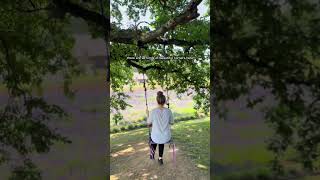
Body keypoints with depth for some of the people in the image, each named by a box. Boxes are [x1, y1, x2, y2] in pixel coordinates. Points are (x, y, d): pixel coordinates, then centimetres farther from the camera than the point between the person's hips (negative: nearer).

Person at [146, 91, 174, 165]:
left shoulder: (153, 111, -16)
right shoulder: (169, 111, -10)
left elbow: (149, 124, -1)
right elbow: (171, 123, 6)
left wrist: (147, 114, 13)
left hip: (156, 137, -1)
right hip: (167, 138, 1)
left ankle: (153, 153, 45)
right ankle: (160, 158, 34)